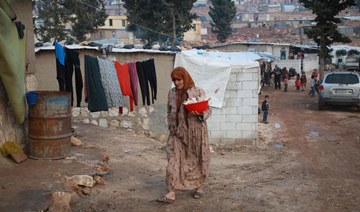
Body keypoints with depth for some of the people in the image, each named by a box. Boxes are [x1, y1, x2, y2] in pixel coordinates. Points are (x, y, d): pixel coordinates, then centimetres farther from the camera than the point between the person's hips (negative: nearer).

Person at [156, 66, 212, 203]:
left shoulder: (198, 92, -5)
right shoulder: (172, 93, 7)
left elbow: (208, 110, -3)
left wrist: (201, 114, -23)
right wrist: (171, 127, 9)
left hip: (195, 131, -3)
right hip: (178, 132, 3)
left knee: (197, 159, 8)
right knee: (174, 161, -6)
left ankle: (199, 187, 29)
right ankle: (171, 193, -5)